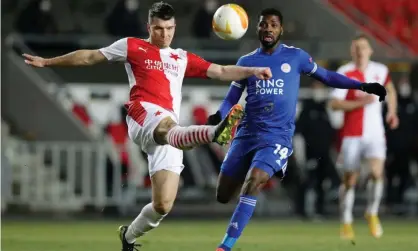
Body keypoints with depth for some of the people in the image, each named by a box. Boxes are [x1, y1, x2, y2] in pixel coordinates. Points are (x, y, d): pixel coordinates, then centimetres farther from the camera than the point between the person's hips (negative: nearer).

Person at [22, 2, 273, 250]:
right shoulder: (133, 46, 16)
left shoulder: (183, 59, 26)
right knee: (171, 129, -41)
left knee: (163, 205, -4)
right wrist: (47, 62, 20)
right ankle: (215, 133, -76)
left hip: (168, 132, 5)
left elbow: (221, 71, 22)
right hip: (143, 114, -5)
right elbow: (90, 56, 20)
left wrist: (252, 71, 7)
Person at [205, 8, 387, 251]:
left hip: (277, 137, -3)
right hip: (247, 133, 3)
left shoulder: (295, 56, 3)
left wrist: (363, 86, 4)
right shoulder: (246, 61, 8)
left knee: (252, 184, -25)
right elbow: (231, 99, 9)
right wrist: (218, 117, -12)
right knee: (223, 195, 2)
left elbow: (326, 76, 11)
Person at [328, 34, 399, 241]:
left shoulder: (380, 71, 5)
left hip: (375, 133, 2)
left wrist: (392, 111, 15)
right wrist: (360, 102, -23)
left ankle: (372, 213, 4)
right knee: (350, 180, 5)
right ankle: (346, 222, 20)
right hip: (351, 135, -2)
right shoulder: (345, 73, -6)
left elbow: (390, 90, 28)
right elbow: (334, 104, -14)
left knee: (377, 173, -18)